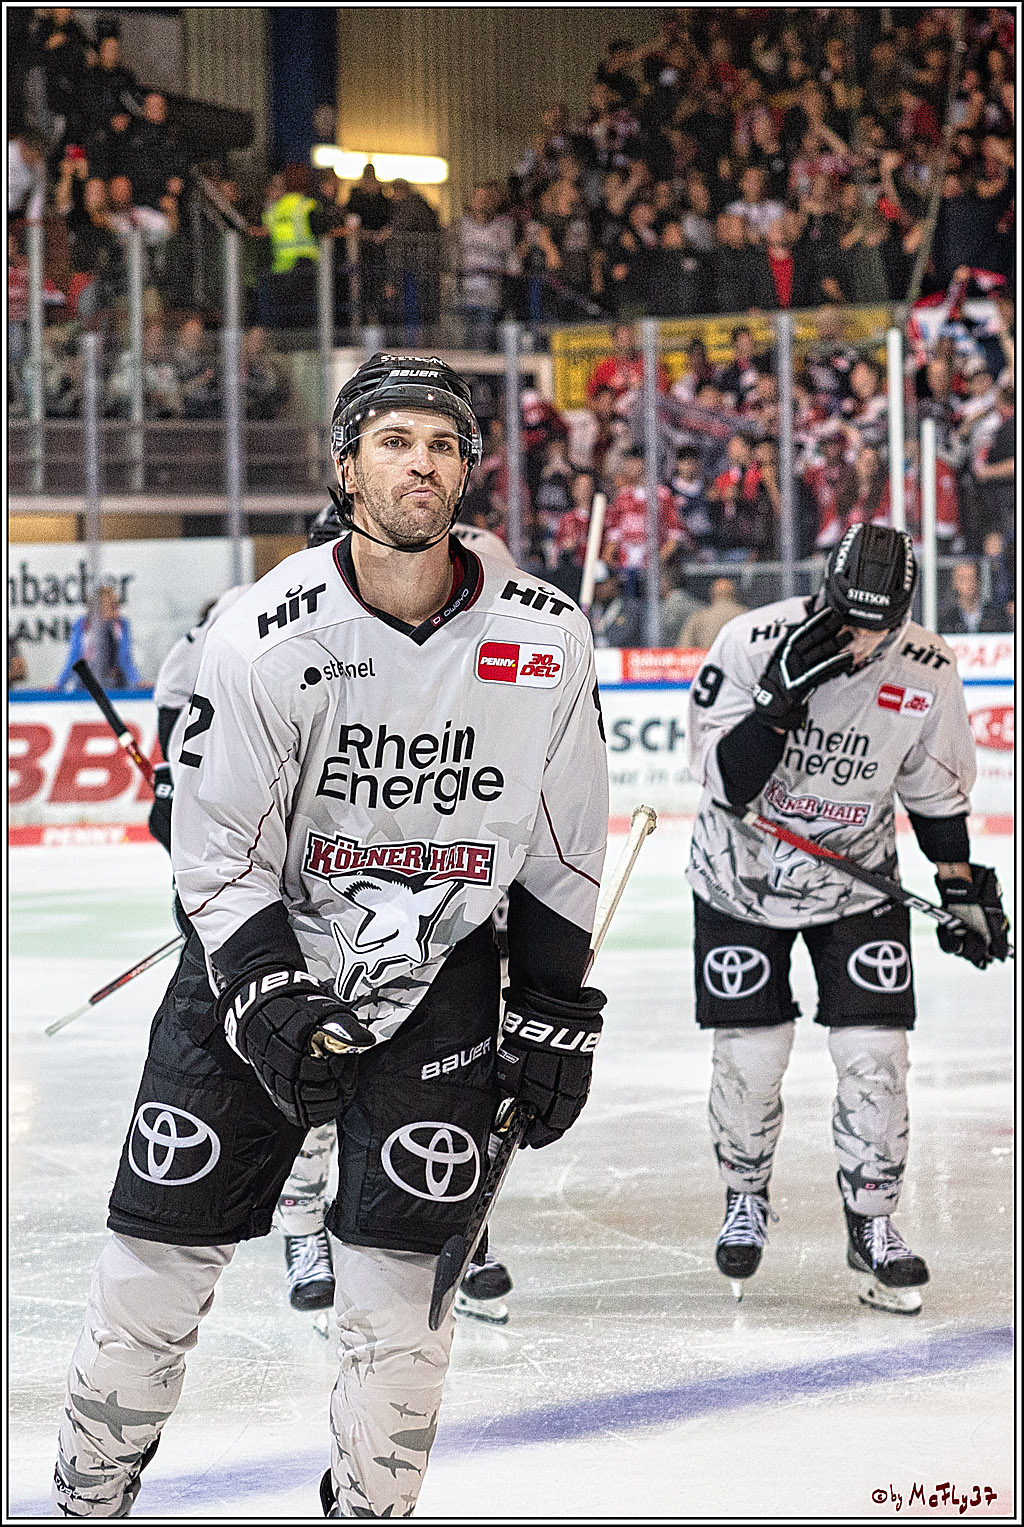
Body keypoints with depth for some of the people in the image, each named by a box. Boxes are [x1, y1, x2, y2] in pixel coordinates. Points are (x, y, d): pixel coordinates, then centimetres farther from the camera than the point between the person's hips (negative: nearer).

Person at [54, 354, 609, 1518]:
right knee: (163, 1247, 3)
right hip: (257, 956, -1)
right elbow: (218, 852, -10)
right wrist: (270, 1004, -21)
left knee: (400, 1279, -3)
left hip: (436, 969, 1)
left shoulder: (543, 640, -9)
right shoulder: (264, 634, -15)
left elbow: (563, 850, 2)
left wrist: (554, 1015, 2)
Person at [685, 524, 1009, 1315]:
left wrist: (965, 890, 5)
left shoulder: (927, 671, -15)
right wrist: (782, 696, -37)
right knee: (750, 1054, 0)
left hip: (857, 879, 1)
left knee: (874, 1052, -6)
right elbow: (724, 784, -25)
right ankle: (747, 1198, 27)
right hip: (743, 872, -1)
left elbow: (936, 790, 2)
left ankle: (873, 1222, 12)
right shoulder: (752, 642, -23)